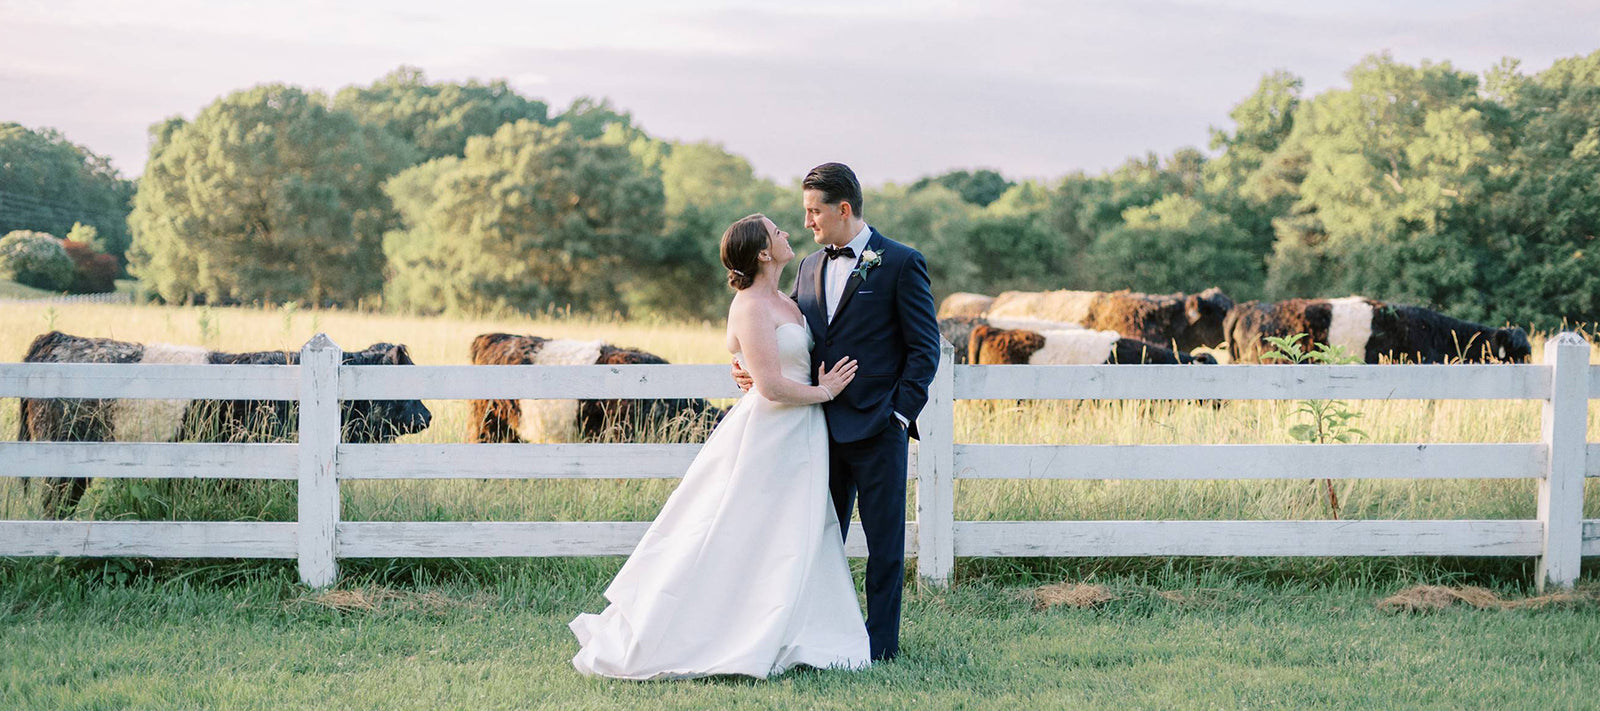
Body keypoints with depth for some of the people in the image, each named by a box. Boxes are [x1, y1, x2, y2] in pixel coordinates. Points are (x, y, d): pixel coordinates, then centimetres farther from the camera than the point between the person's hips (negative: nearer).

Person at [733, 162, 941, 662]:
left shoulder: (901, 264, -6)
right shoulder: (811, 267, 13)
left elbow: (924, 347, -6)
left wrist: (900, 413, -12)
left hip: (877, 430, -6)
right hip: (824, 428, 6)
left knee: (884, 541, 2)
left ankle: (881, 642, 10)